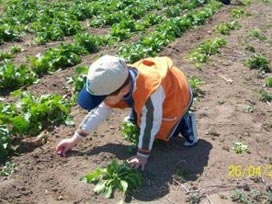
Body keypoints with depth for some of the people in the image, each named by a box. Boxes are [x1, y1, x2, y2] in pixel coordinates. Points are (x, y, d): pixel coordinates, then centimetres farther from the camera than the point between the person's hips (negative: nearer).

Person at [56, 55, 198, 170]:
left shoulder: (151, 93, -48)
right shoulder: (116, 83, -25)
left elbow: (150, 127, -33)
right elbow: (99, 111, -12)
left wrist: (142, 156, -21)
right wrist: (74, 140, -10)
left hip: (176, 96, -6)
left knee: (161, 133, -8)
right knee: (135, 122, 9)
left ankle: (184, 122, 11)